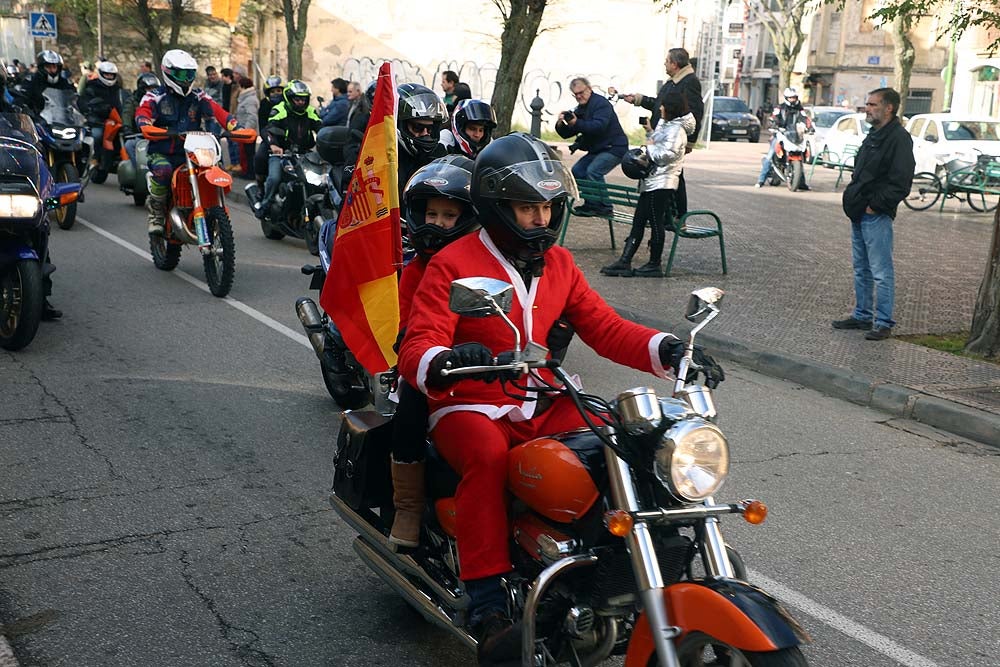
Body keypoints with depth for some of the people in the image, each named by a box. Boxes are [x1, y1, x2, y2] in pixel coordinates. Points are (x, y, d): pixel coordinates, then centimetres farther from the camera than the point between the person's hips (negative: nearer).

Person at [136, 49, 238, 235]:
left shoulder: (198, 97, 13)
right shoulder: (156, 96, 3)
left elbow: (216, 110, -3)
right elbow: (143, 112, -15)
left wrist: (233, 124, -22)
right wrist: (145, 125, -39)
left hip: (189, 154, 4)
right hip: (161, 153, -3)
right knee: (163, 170, -36)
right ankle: (155, 212, -14)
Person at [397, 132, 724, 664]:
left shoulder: (558, 263, 12)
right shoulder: (451, 266, -7)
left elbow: (603, 327, 8)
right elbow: (416, 349, -16)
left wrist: (665, 349, -10)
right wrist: (446, 361, -41)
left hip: (544, 406, 5)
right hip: (470, 409, -5)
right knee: (488, 457, -37)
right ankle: (487, 609, -33)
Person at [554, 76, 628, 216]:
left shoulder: (601, 103, -13)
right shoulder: (580, 109, 14)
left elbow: (599, 126, -30)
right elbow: (566, 134, 13)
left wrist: (577, 123, -34)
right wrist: (560, 125, -9)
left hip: (614, 147, -10)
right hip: (597, 149, 10)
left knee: (593, 171, -25)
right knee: (577, 171, 3)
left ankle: (604, 207, -17)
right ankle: (591, 204, 9)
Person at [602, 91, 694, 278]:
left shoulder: (676, 130, -12)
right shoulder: (665, 126, 19)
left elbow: (665, 155, -20)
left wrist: (649, 147, -7)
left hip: (661, 184, -10)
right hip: (651, 182, 10)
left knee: (656, 223, -4)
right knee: (638, 222, 6)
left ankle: (654, 265, 4)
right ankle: (624, 262, 6)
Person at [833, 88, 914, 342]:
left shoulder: (899, 138, -13)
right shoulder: (874, 135, 17)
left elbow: (901, 182, -20)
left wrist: (875, 205, -18)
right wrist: (853, 196, 12)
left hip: (877, 216, -10)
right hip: (860, 215, 10)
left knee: (881, 272, -5)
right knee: (861, 269, 16)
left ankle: (884, 323, 1)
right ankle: (862, 316, 26)